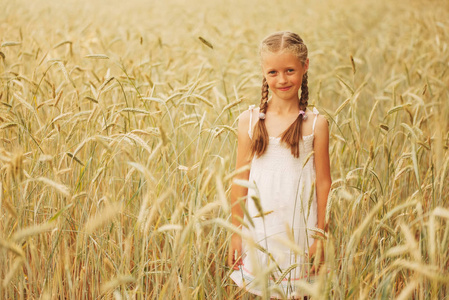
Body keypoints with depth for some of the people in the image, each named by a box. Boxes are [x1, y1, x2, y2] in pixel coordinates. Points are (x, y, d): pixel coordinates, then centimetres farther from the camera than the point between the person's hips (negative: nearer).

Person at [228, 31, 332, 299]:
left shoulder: (316, 124, -5)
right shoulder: (250, 120, -1)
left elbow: (323, 182, -1)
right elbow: (241, 180, 3)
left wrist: (320, 234, -1)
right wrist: (236, 231, 4)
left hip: (298, 226, -1)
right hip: (258, 224, 1)